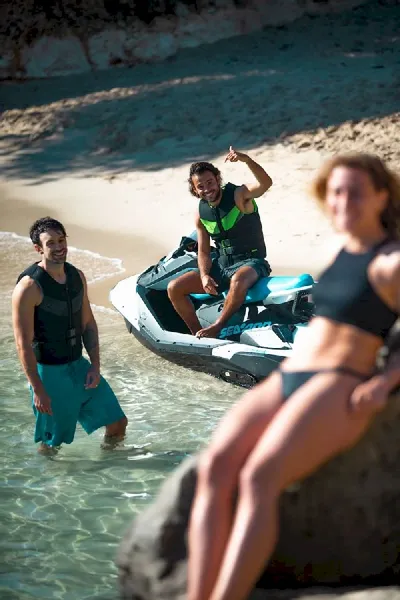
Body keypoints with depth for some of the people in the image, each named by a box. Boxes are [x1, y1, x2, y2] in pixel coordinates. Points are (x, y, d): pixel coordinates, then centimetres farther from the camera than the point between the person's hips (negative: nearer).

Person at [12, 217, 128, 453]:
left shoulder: (77, 276, 3)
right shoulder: (29, 287, -19)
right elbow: (24, 344, -19)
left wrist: (95, 366, 1)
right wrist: (38, 390, -20)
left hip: (79, 365, 7)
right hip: (48, 371, -7)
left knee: (117, 422, 11)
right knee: (51, 444, 5)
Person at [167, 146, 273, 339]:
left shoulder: (239, 195, -11)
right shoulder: (201, 213, 5)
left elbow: (265, 183, -32)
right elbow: (203, 251, 10)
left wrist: (246, 159, -49)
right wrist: (204, 276, -11)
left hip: (251, 262, -6)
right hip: (221, 265, 6)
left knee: (238, 281, -43)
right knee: (174, 288, -7)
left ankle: (216, 328, -25)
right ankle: (199, 335, -3)